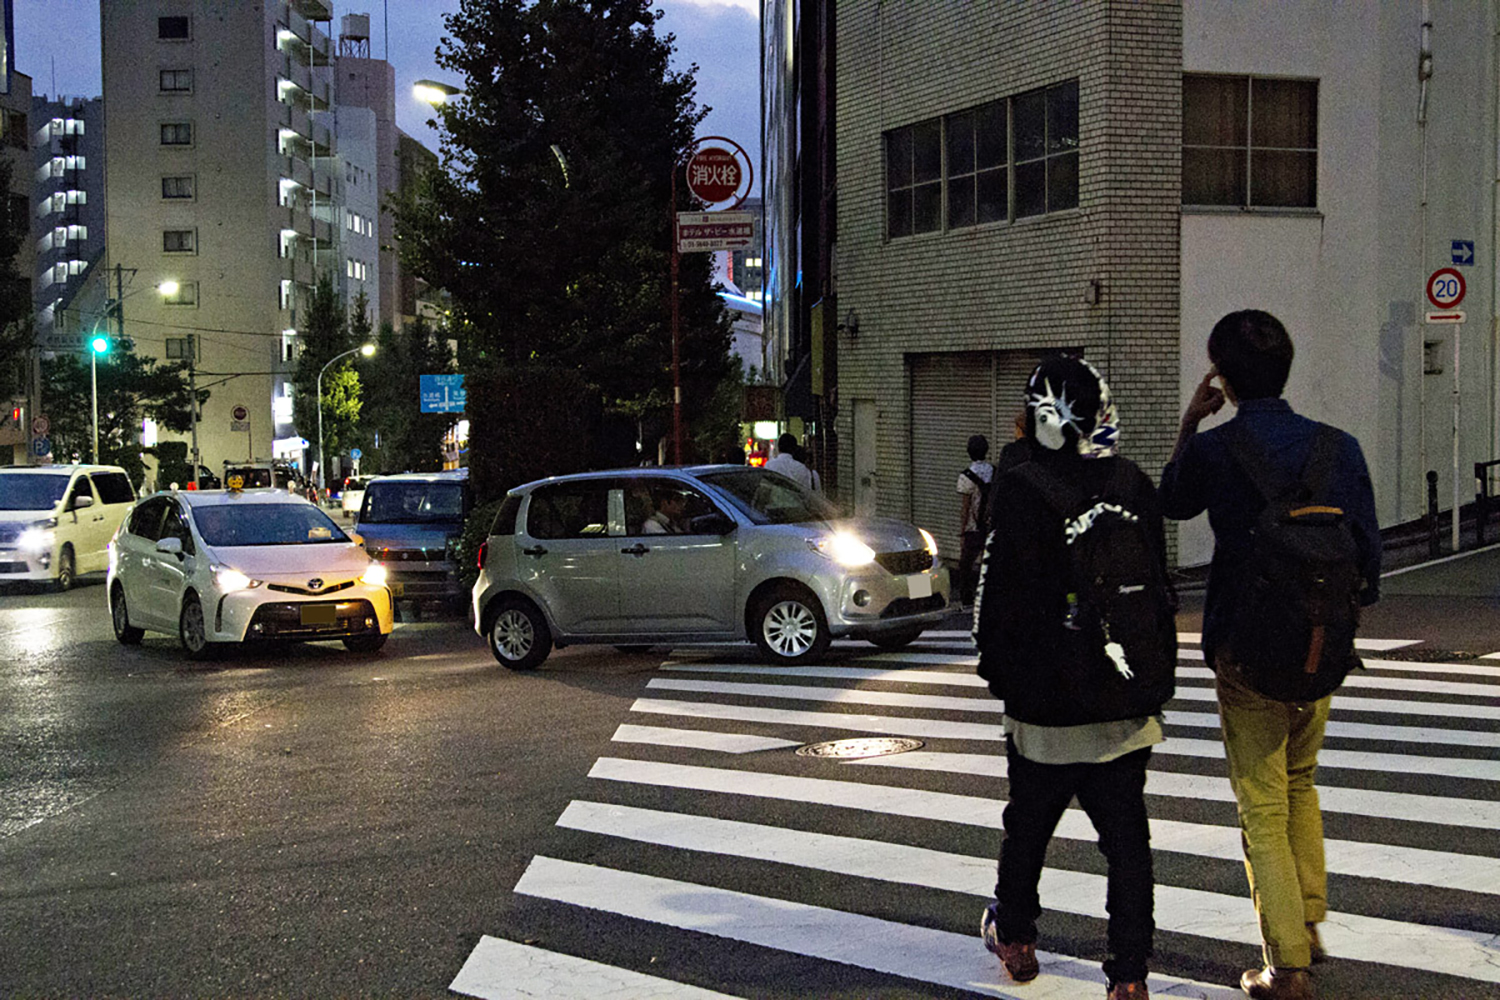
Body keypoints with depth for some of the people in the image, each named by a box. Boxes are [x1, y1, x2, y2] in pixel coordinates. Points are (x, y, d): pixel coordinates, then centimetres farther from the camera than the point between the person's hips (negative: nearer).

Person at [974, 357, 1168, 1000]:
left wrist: (996, 663, 6)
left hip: (1047, 700, -3)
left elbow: (999, 590, -10)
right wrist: (1158, 674, 21)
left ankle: (1014, 936, 34)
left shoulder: (1021, 489, -13)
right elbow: (1159, 590, 12)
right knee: (1126, 837, 7)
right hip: (1128, 702, 4)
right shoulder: (1136, 487, 4)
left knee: (1028, 824, 15)